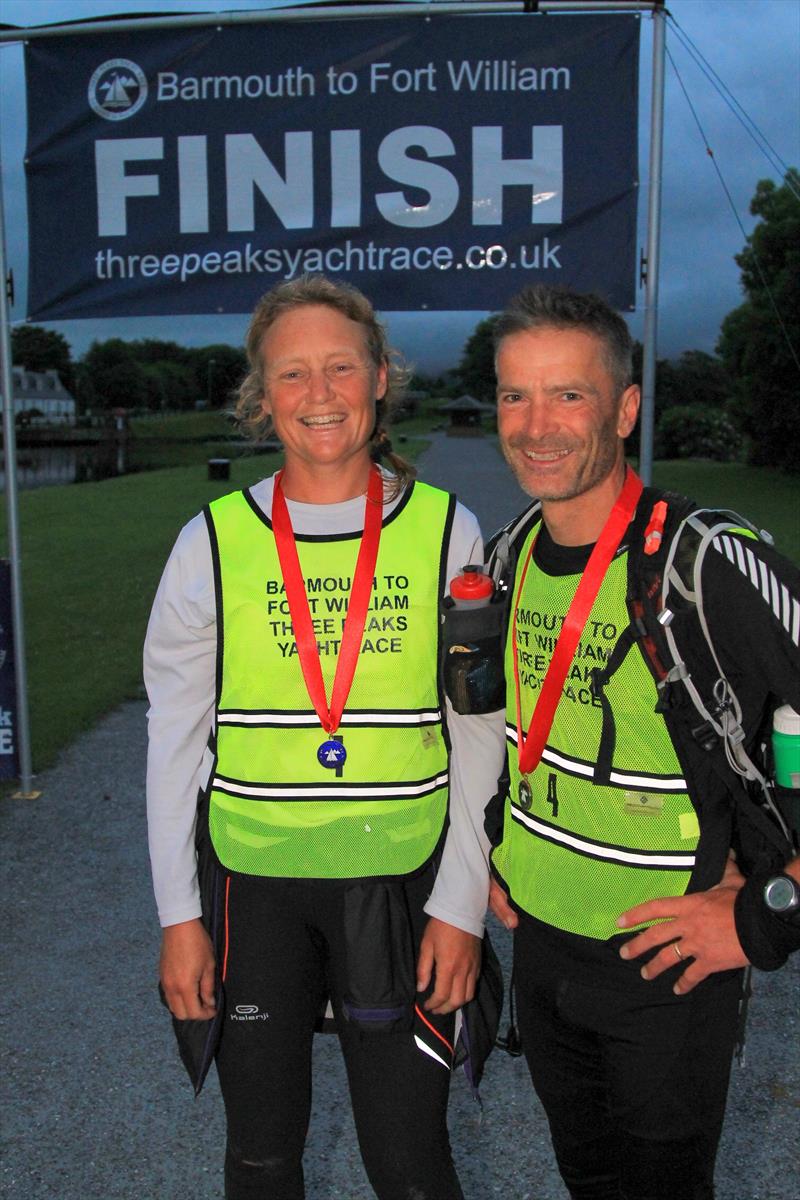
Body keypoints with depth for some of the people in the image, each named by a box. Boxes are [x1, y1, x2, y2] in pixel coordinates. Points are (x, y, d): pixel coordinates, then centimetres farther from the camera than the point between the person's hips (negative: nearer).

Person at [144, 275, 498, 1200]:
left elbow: (478, 737, -1)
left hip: (401, 888, -1)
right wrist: (179, 915, 1)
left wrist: (460, 906, -5)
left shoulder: (447, 532, -4)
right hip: (250, 886, 1)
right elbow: (174, 742, 2)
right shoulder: (214, 542, -3)